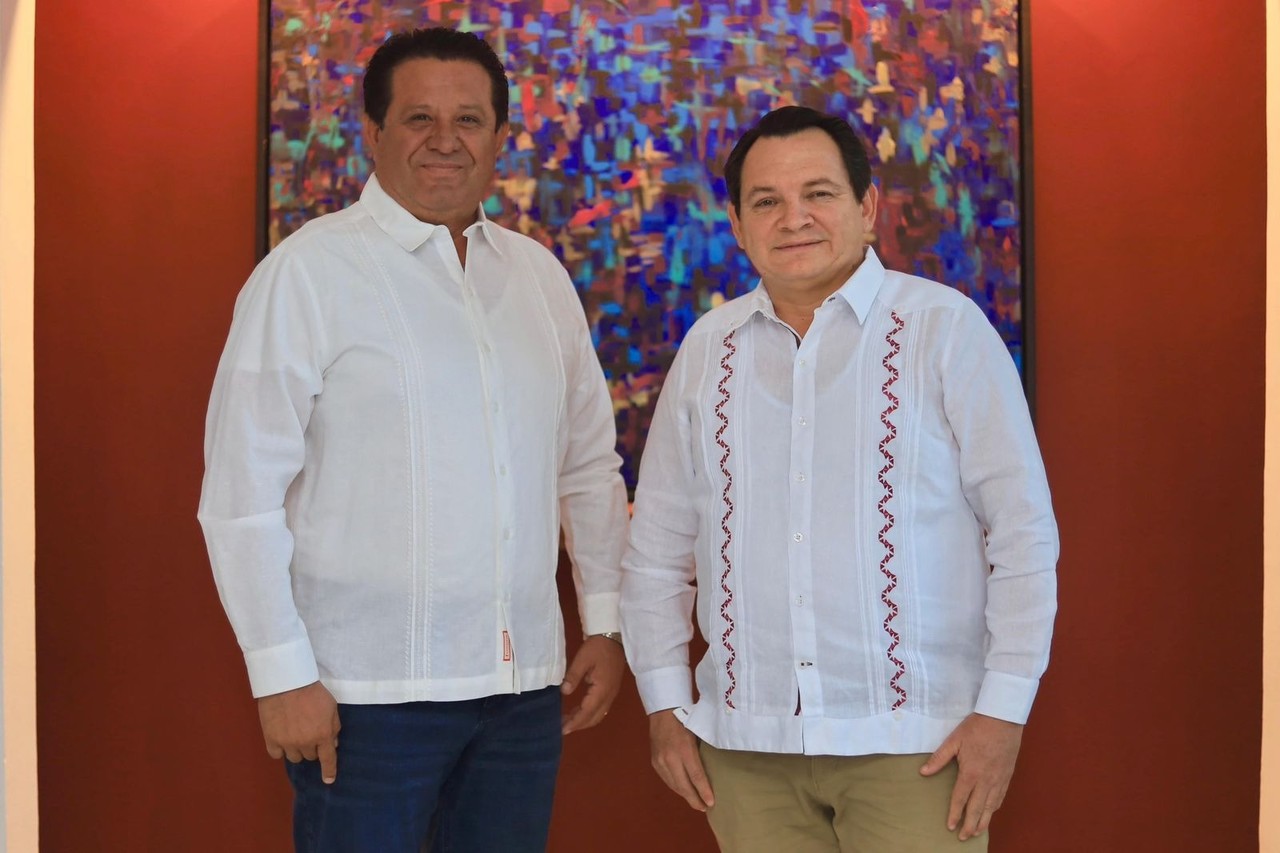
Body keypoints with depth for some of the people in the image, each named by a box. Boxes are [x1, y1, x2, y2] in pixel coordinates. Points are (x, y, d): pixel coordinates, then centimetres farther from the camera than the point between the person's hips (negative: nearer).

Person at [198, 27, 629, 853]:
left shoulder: (539, 275, 10)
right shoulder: (309, 271, -6)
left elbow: (589, 468, 15)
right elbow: (241, 495, -8)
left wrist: (607, 624, 11)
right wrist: (282, 675, -11)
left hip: (524, 681, 5)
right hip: (366, 691, -4)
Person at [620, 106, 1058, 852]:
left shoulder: (946, 329, -2)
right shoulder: (709, 348, 9)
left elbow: (1023, 530, -3)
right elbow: (659, 545, 13)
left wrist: (1003, 711, -7)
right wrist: (665, 706, 8)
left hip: (913, 744, -3)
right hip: (745, 747, 3)